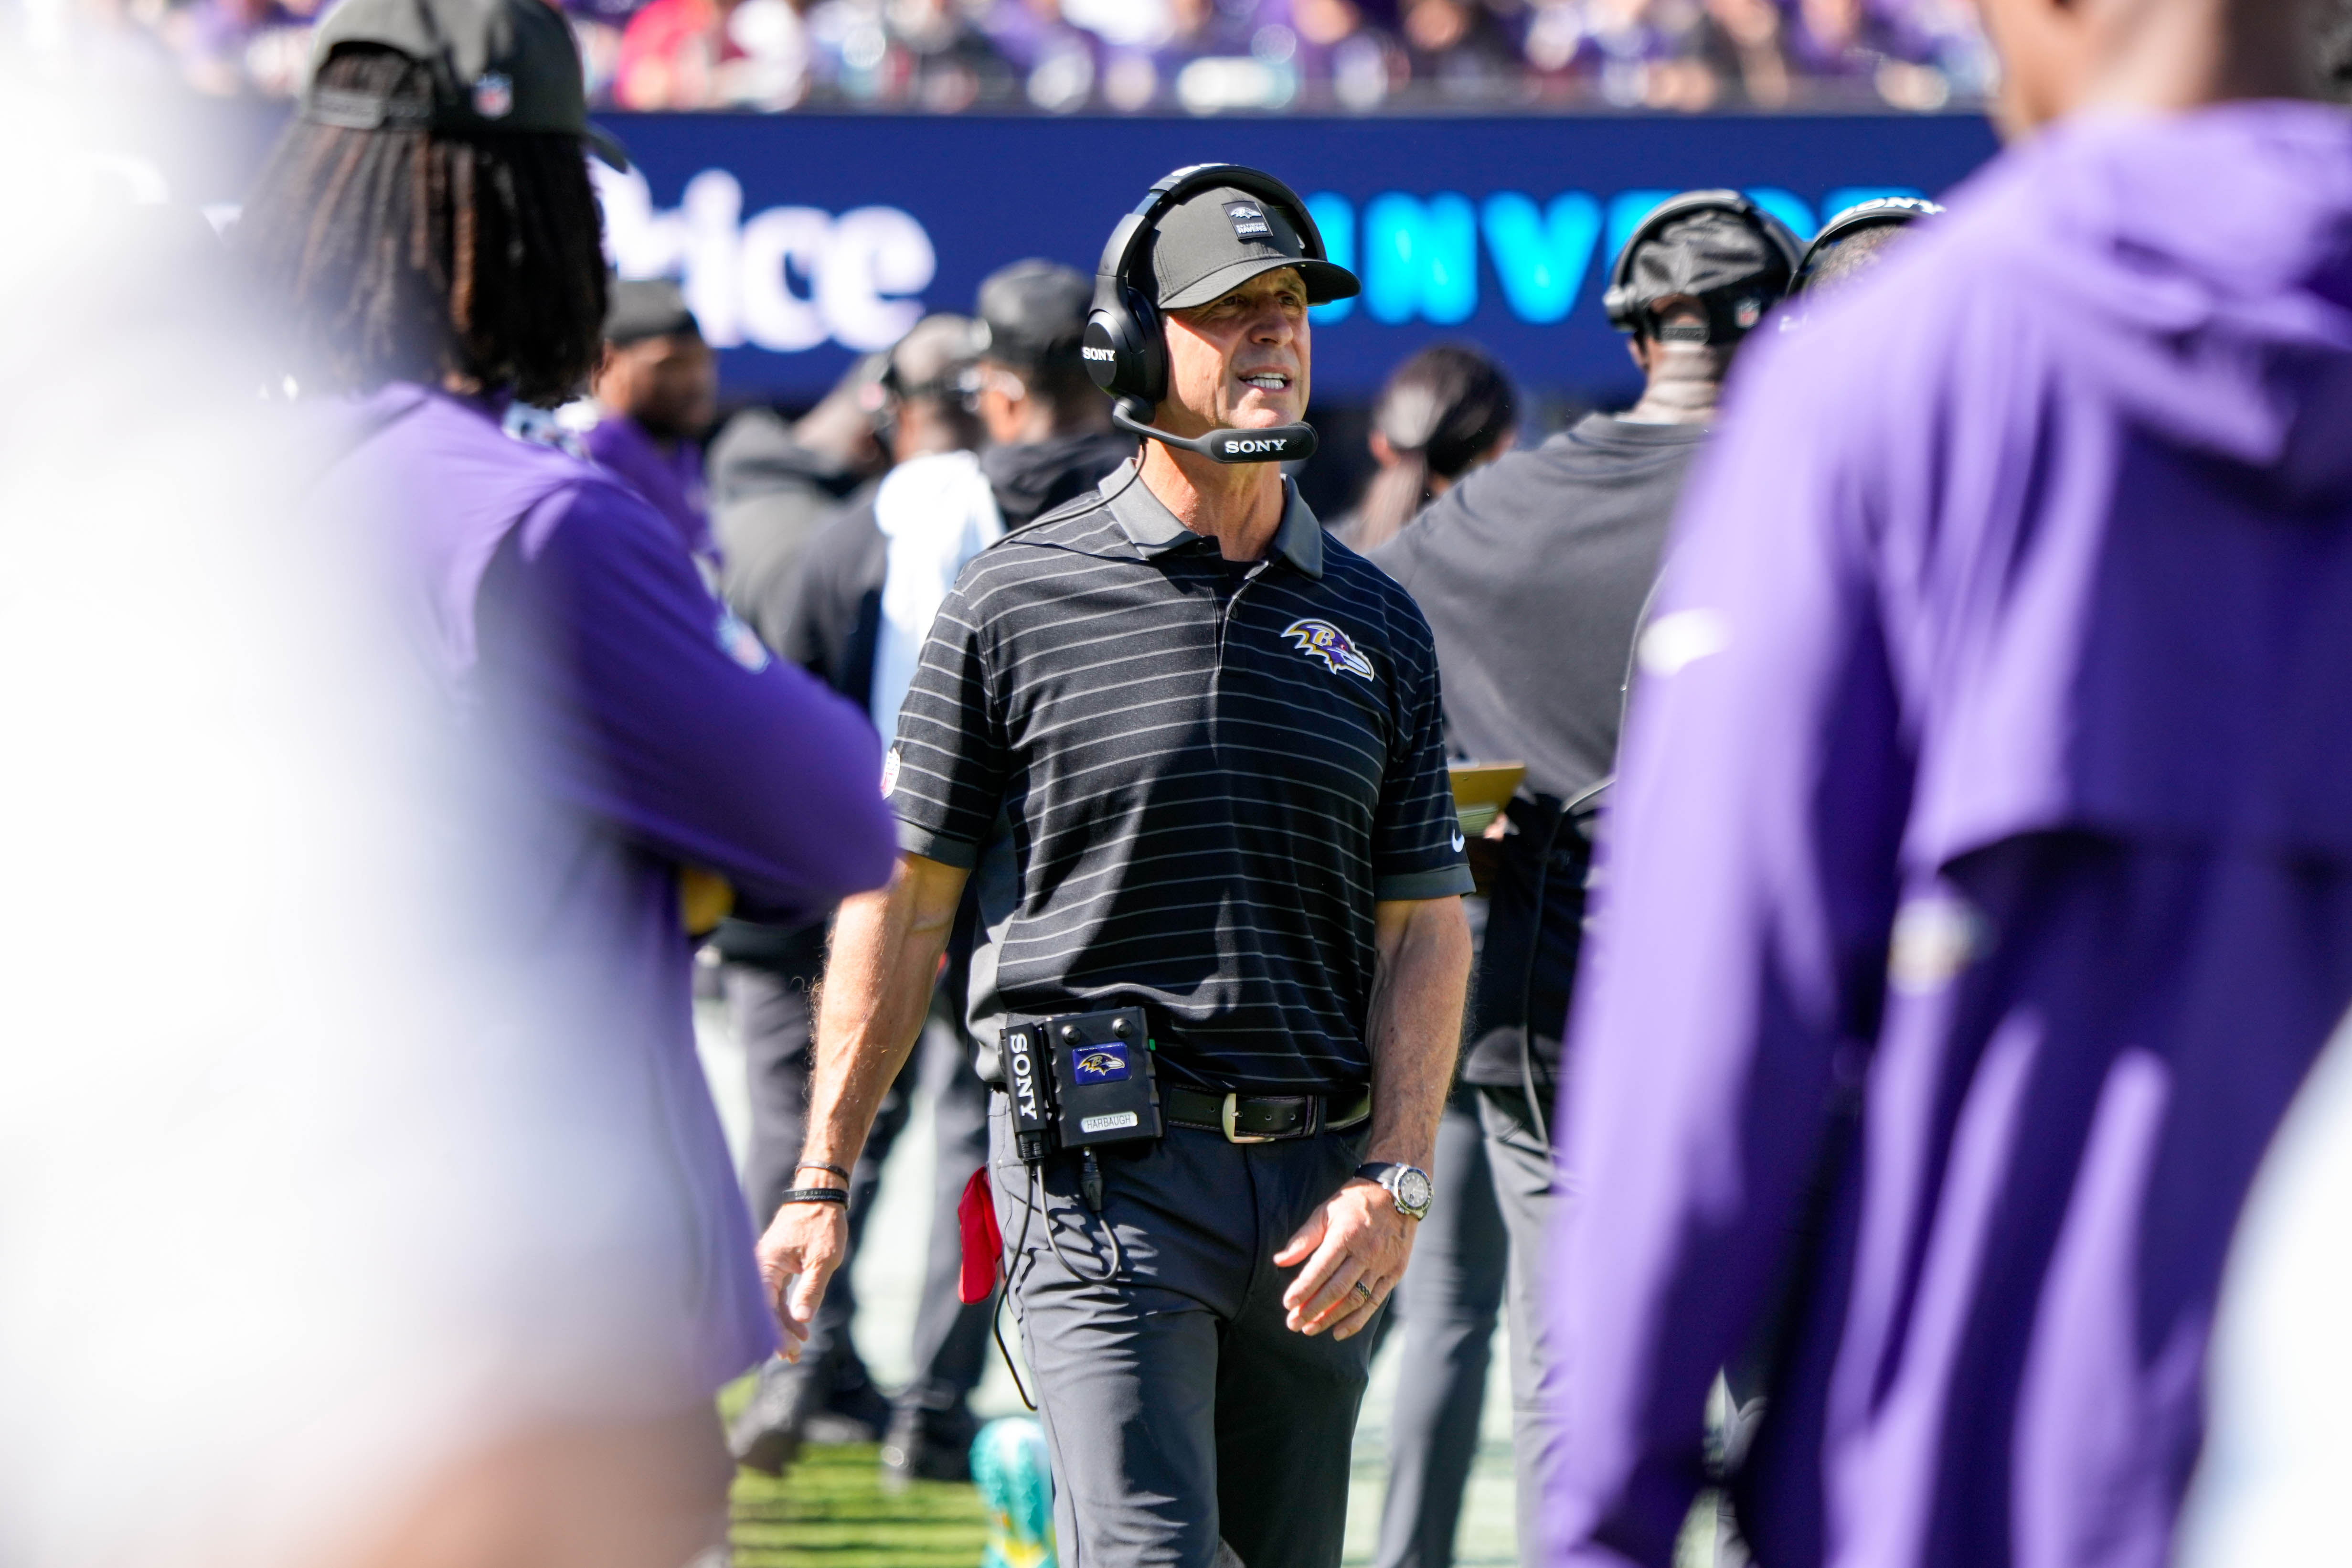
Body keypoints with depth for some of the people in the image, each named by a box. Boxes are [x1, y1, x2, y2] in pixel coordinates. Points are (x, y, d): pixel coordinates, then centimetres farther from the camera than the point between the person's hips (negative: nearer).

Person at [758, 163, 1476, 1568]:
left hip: (1313, 1170, 5)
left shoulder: (1375, 623, 11)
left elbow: (1425, 925, 8)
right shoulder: (1018, 604, 0)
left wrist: (1394, 1185, -5)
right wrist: (823, 1181, 0)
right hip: (1104, 1166, -4)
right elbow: (905, 899, 3)